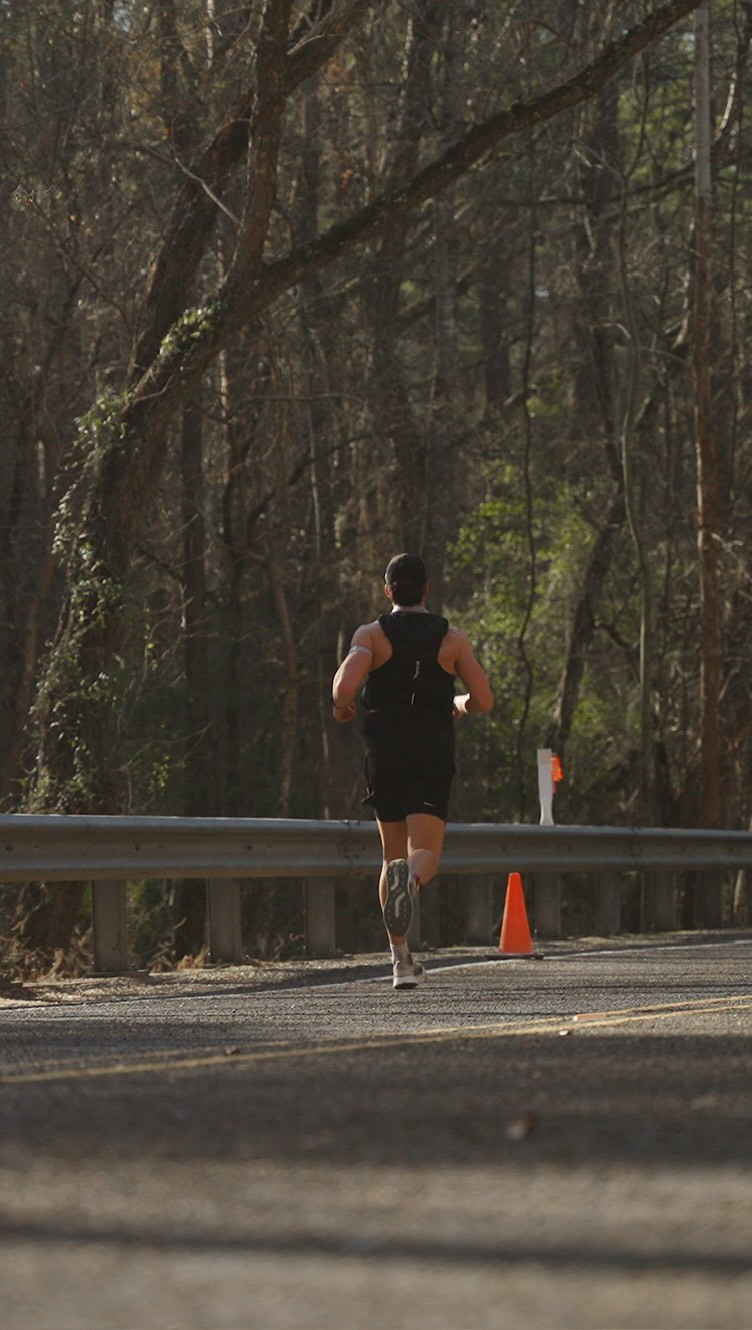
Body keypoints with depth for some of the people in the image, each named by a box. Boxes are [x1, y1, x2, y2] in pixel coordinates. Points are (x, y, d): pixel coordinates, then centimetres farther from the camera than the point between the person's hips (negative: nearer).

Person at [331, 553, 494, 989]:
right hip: (434, 756, -1)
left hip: (385, 756, 1)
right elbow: (484, 699, -1)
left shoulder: (371, 635, 1)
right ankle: (411, 879, -45)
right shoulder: (453, 639, 5)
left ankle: (401, 958, 9)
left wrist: (342, 707, 6)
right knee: (426, 855, -5)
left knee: (393, 855, 14)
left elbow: (345, 685, -16)